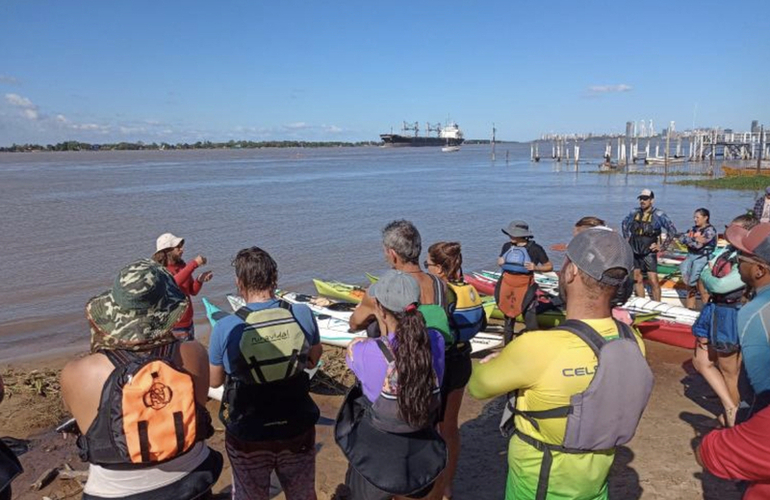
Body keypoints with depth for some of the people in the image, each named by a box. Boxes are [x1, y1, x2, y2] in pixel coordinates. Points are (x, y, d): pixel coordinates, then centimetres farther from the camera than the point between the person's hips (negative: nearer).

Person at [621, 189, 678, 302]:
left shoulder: (658, 215, -8)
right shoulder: (634, 213, 5)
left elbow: (672, 229, -9)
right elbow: (624, 224, 23)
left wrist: (662, 246, -10)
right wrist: (627, 238, 15)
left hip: (649, 253, -4)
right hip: (634, 252, 4)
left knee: (653, 281, -7)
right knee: (638, 279, 10)